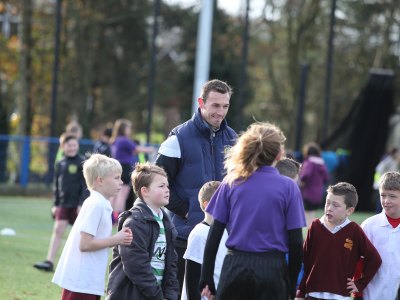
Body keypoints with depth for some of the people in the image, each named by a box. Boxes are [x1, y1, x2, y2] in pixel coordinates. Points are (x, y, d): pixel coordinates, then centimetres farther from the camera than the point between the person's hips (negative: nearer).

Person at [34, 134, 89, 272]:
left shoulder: (82, 163, -6)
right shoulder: (60, 164, 9)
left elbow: (86, 186, -9)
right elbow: (57, 185, 15)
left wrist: (82, 203, -15)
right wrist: (56, 204, 12)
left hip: (78, 204, -4)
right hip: (64, 203, 4)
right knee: (58, 229, -5)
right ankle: (49, 262, -10)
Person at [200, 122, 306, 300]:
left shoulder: (231, 183, 5)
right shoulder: (288, 187, -1)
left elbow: (215, 234, 3)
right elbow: (296, 242, -2)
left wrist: (207, 278, 8)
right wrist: (292, 285, 8)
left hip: (235, 266, 2)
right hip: (271, 269, -2)